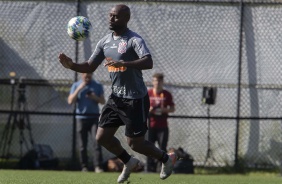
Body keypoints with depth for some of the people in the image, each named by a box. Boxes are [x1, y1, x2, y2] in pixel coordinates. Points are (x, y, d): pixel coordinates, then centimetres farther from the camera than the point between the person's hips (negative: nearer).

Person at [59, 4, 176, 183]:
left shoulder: (134, 40, -17)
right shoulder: (105, 42, 6)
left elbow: (148, 63, -33)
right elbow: (90, 67, 12)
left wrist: (123, 64, -45)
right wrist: (72, 65, -7)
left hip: (135, 99, -7)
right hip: (116, 97, 7)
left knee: (135, 143, -3)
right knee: (102, 137, 5)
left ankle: (167, 159, 24)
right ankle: (130, 163, 30)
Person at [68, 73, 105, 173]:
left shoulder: (98, 86, 9)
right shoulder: (76, 85, 8)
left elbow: (103, 101, 9)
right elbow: (70, 101, -3)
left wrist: (95, 98, -12)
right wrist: (79, 89, -11)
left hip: (94, 117, 0)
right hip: (81, 118, 0)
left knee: (96, 142, -12)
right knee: (82, 145, 0)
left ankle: (98, 166, -16)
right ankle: (84, 167, 3)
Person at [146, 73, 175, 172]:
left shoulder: (167, 94, 3)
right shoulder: (148, 93, 5)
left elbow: (172, 109, 6)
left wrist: (165, 110, -13)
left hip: (162, 126, -1)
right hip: (151, 125, 1)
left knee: (162, 148, -4)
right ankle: (150, 168, 5)